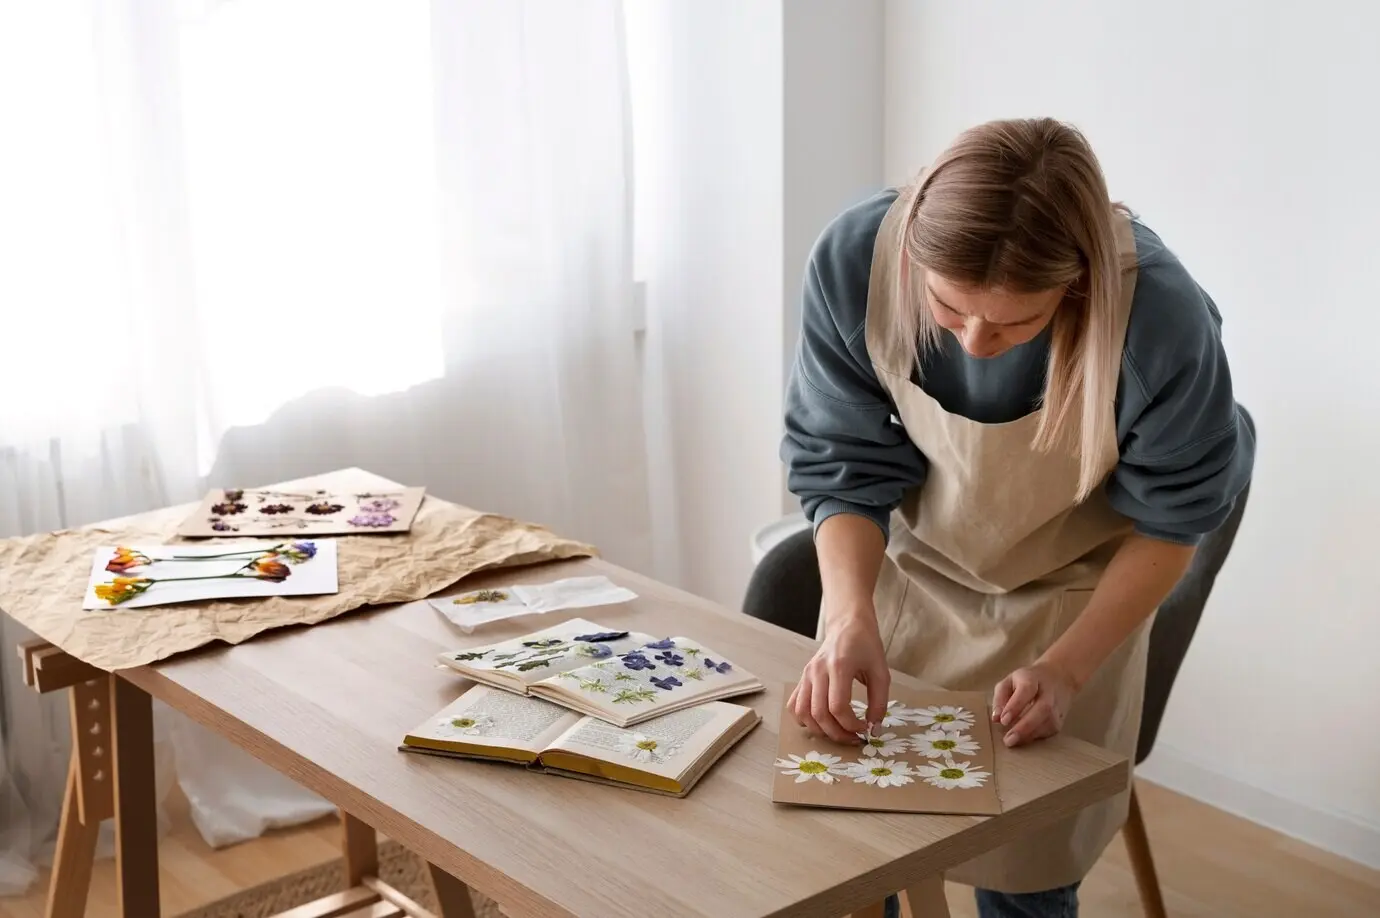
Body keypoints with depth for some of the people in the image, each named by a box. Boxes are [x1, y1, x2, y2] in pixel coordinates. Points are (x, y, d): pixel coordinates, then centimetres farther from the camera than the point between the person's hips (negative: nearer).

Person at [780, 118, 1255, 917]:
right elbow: (844, 465, -16)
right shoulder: (856, 259, -29)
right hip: (906, 565, 2)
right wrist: (850, 616, -32)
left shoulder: (1163, 319, -34)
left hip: (1066, 593, -2)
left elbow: (1169, 520, -15)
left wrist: (1065, 669, -23)